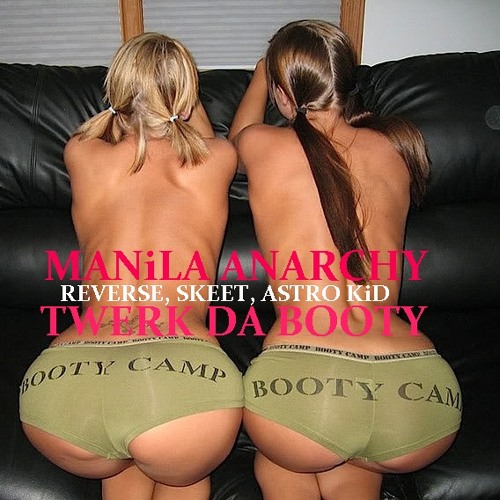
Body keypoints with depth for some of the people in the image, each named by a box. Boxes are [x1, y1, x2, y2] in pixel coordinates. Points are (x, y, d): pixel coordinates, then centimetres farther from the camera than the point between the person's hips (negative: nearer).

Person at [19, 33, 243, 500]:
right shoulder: (218, 158, 17)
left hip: (59, 381, 2)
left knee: (122, 459, 36)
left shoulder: (82, 155, 18)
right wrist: (180, 85, 60)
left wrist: (128, 103, 59)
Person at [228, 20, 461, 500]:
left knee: (280, 461, 33)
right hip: (422, 396, 3)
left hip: (299, 387, -2)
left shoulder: (262, 146, 8)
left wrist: (263, 72, 54)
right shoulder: (397, 146, 12)